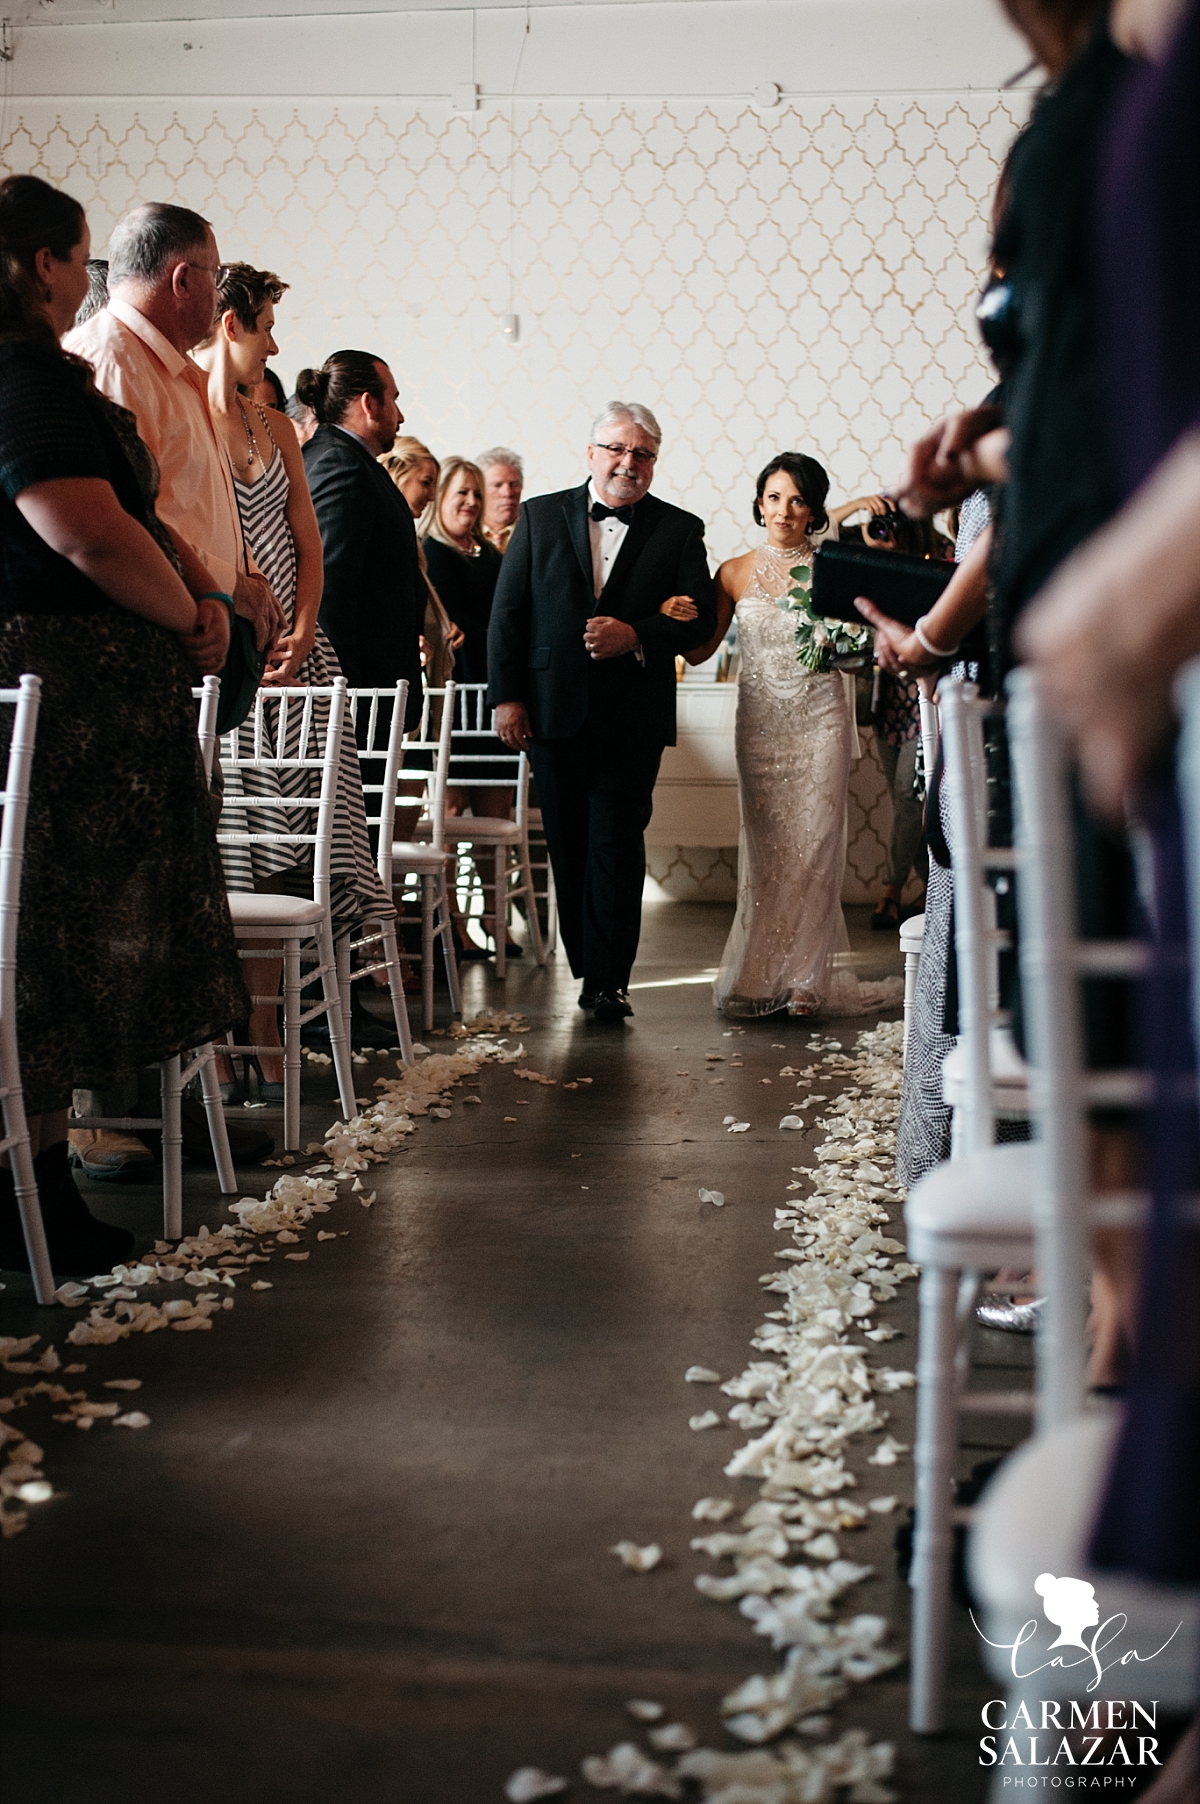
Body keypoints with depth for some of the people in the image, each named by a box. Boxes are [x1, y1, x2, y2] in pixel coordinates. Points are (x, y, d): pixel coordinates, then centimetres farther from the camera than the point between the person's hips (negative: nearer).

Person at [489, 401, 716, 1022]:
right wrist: (507, 696, -2)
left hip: (633, 716, -2)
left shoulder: (679, 530, 6)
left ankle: (608, 981, -2)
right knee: (569, 845, 8)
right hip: (555, 710, 2)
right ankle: (587, 965, 20)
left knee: (616, 845, -6)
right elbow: (507, 613, 6)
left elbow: (700, 618, 0)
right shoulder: (540, 516, 8)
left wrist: (635, 635, -16)